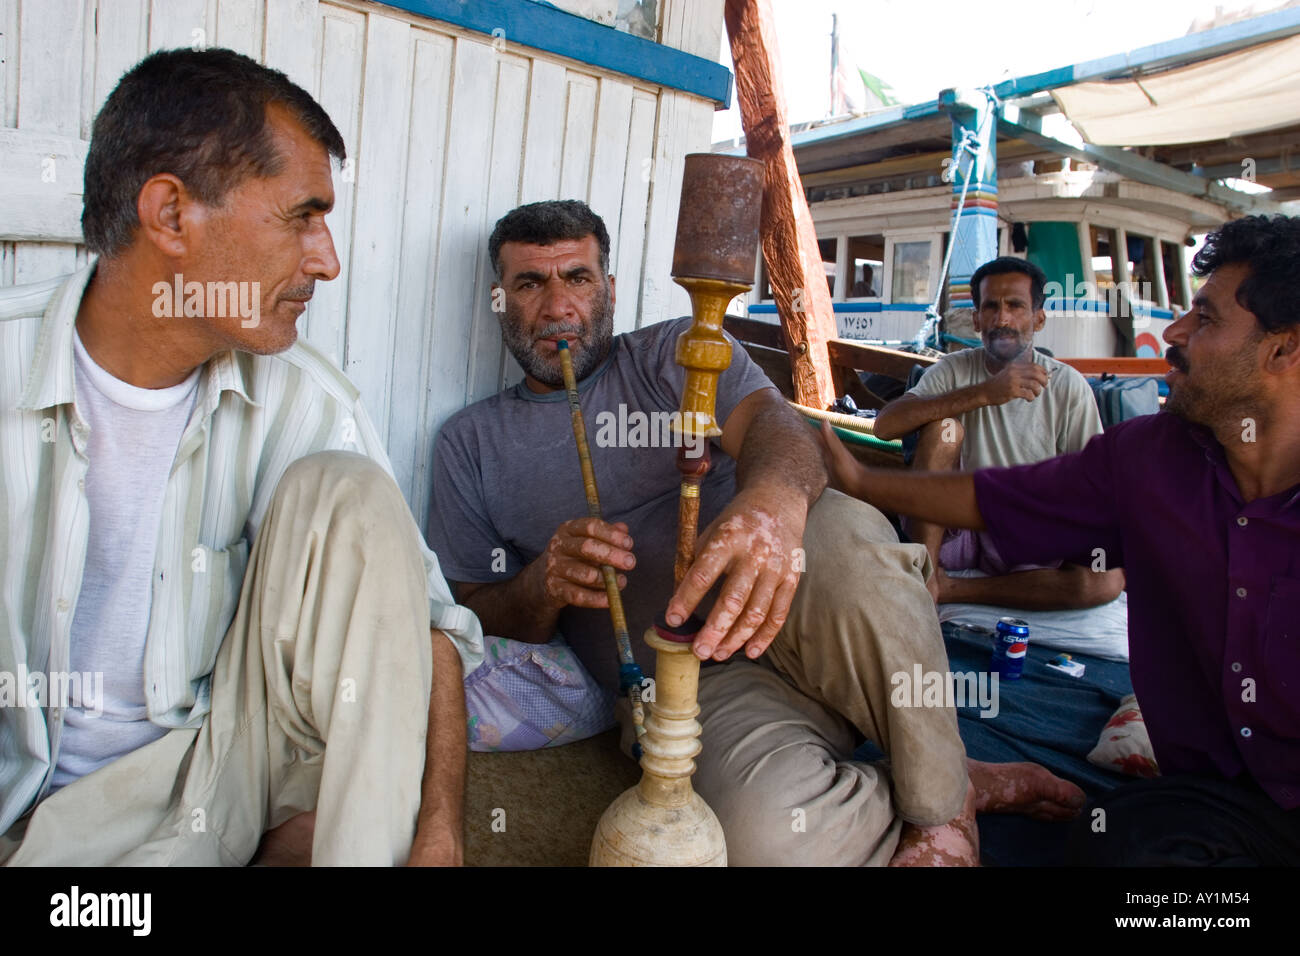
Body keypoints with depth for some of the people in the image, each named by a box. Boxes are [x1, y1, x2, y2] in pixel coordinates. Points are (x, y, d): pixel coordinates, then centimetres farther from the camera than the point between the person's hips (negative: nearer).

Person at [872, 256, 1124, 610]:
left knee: (1109, 577, -28)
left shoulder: (1067, 385, 0)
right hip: (955, 528, -1)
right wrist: (983, 393, -26)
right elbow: (885, 424, -19)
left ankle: (949, 589, -21)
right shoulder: (954, 369, -1)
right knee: (942, 425, -22)